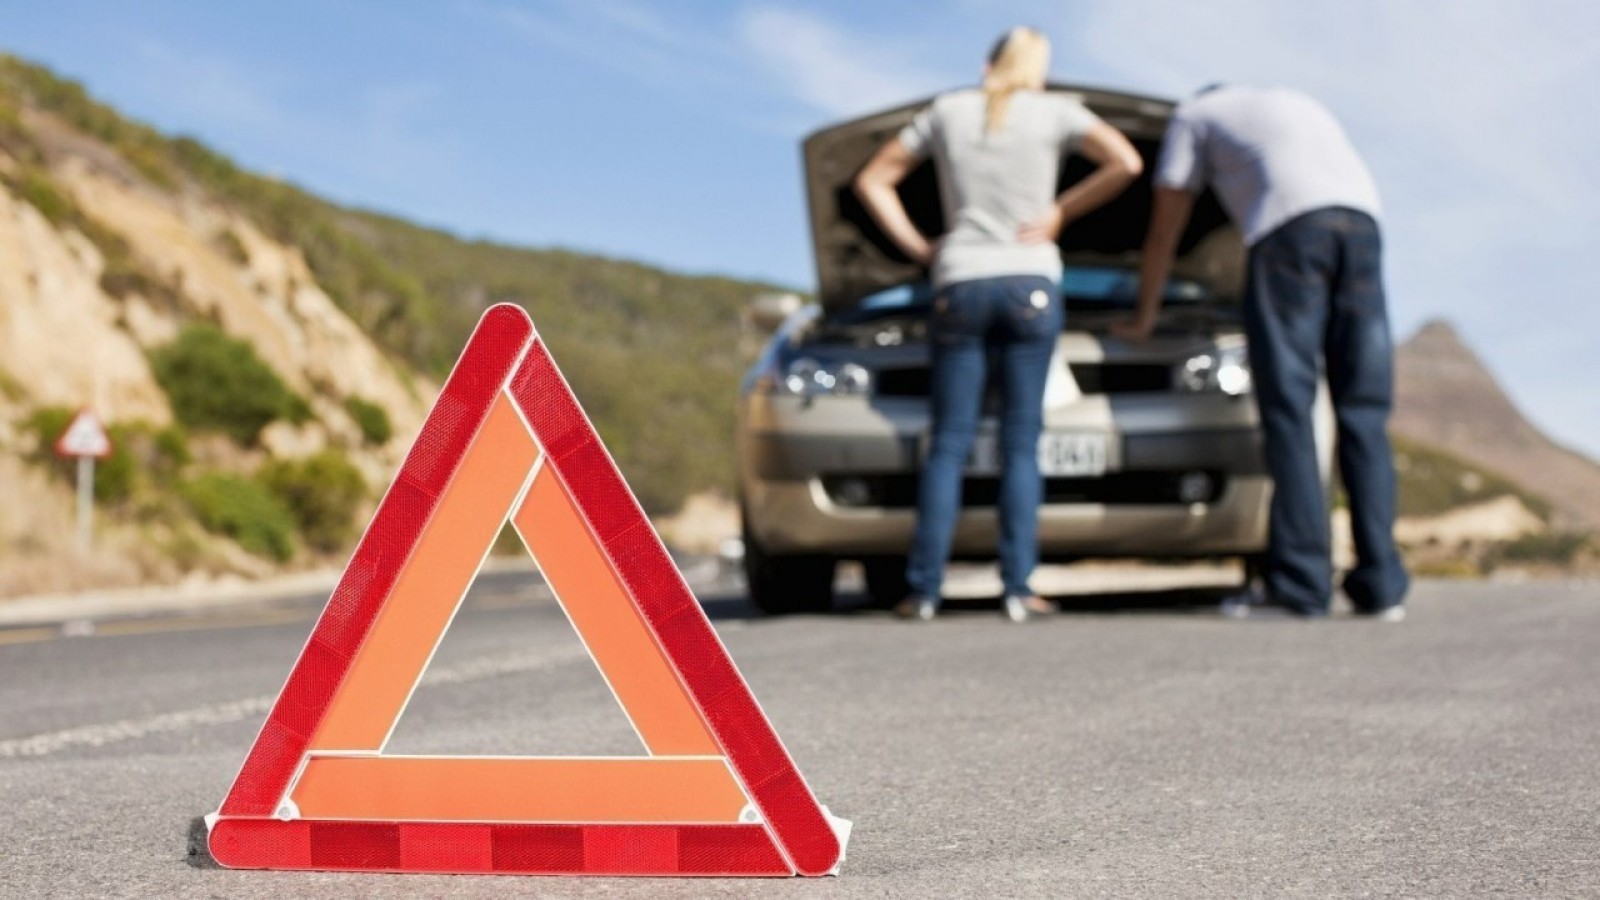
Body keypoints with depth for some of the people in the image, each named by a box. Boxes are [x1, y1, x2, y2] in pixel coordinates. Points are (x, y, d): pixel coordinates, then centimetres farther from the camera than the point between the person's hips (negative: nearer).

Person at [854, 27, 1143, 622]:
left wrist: (918, 247, 13)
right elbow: (1126, 162, -4)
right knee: (1021, 443, 0)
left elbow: (873, 180, 14)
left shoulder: (947, 111, 13)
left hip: (957, 286, 2)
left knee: (949, 443, 3)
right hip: (1031, 284, -1)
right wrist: (1062, 211, 3)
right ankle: (1017, 589, -5)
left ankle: (924, 589, -2)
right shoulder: (1054, 111, 7)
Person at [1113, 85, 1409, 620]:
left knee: (1288, 406, -5)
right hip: (1362, 219, 5)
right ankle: (1380, 583, 0)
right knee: (1363, 409, 4)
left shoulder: (1194, 115, 27)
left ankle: (1299, 582, -10)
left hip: (1290, 225, -5)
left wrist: (1143, 317, 39)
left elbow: (1164, 233, 27)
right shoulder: (1301, 106, 41)